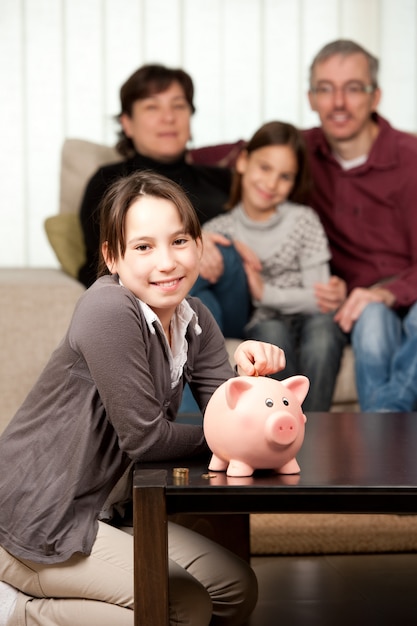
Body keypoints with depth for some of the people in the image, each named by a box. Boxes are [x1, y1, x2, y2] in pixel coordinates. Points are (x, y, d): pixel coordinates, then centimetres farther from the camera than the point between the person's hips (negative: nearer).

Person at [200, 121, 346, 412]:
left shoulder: (304, 221, 1)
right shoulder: (219, 230, 3)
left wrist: (266, 292, -16)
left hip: (308, 320, 0)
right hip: (261, 325, 0)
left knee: (322, 323, -34)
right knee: (272, 331, -34)